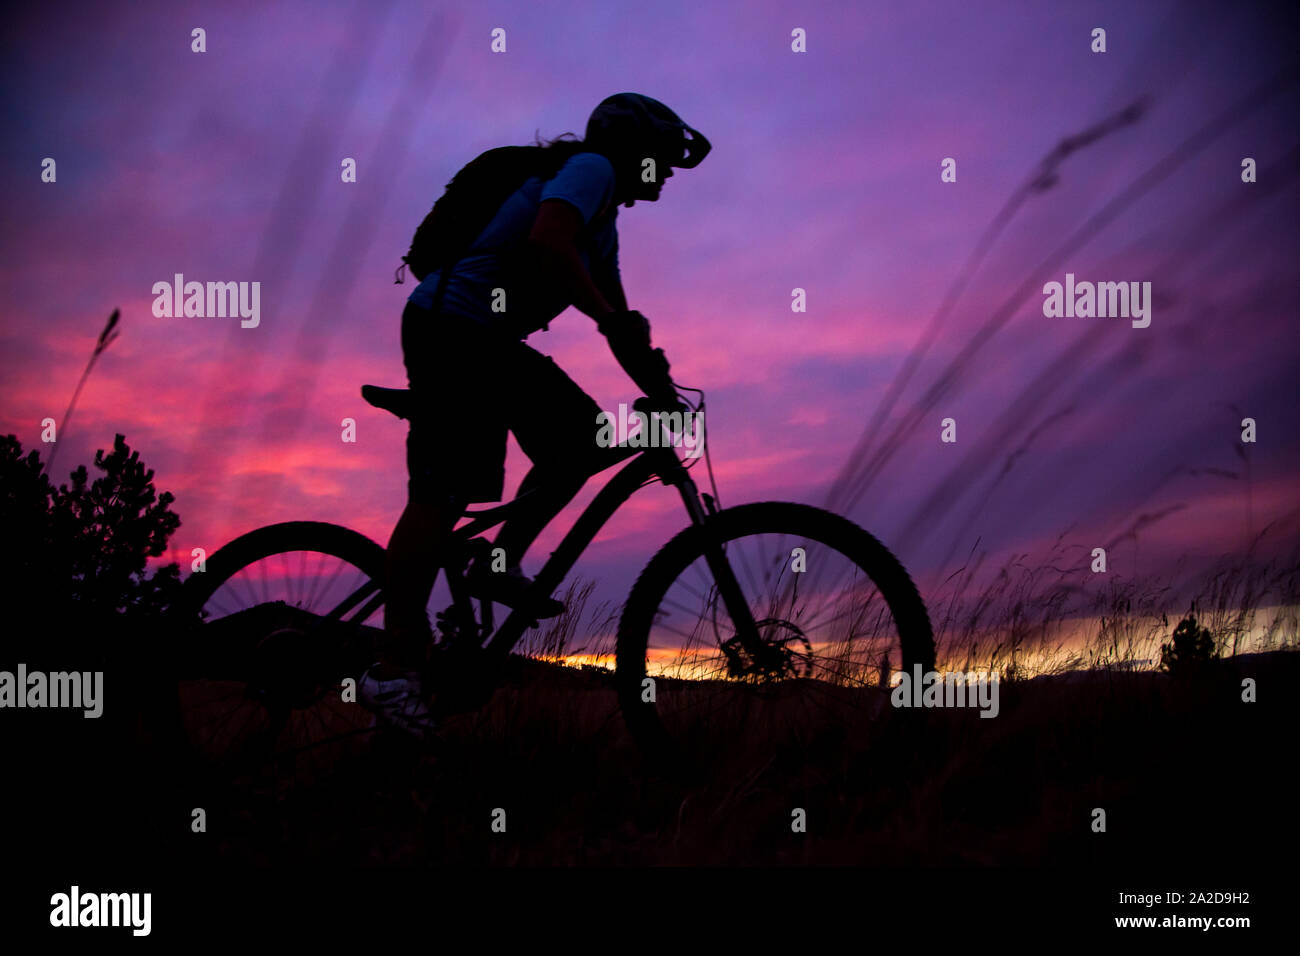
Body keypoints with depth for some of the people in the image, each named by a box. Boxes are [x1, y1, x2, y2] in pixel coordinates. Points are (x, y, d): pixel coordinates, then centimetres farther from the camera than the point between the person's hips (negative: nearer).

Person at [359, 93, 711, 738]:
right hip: (451, 328, -10)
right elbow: (548, 243, -26)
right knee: (442, 492, -14)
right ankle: (393, 667, -12)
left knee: (583, 441, 6)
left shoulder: (603, 219, 23)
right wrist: (610, 316, -25)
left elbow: (619, 319, 24)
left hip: (492, 343, 10)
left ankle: (500, 564, 8)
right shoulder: (591, 168, -6)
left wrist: (662, 394, 17)